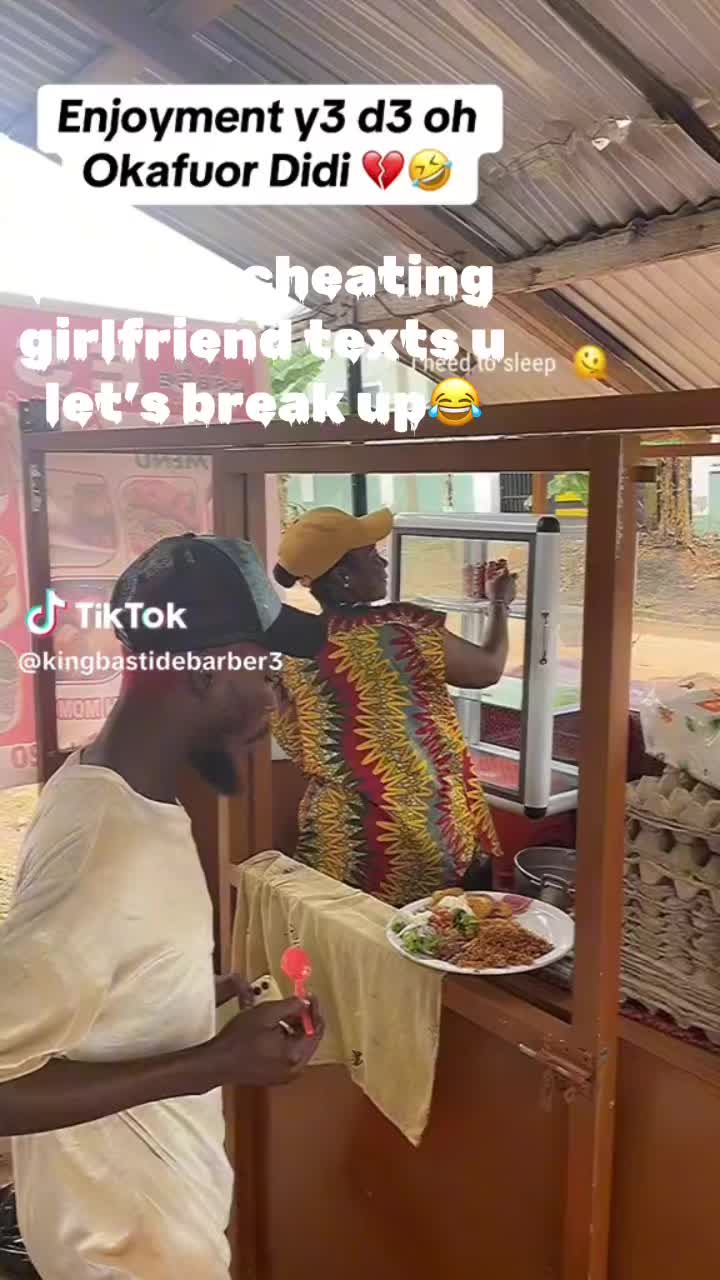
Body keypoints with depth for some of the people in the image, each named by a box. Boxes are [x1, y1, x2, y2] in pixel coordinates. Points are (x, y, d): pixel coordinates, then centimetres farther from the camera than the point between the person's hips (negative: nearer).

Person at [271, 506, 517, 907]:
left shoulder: (295, 654, -3)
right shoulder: (402, 630, -19)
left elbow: (300, 747, 8)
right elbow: (488, 669, -7)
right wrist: (501, 604, 9)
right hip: (424, 836, -5)